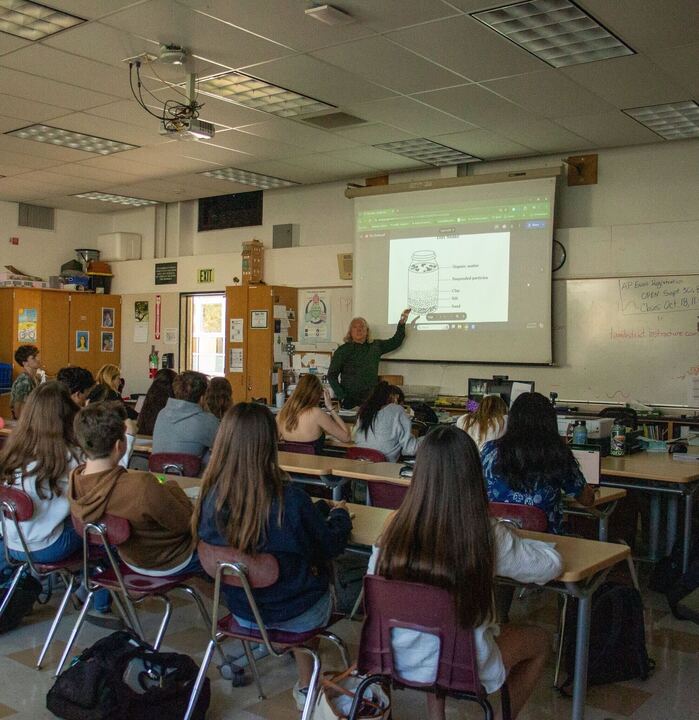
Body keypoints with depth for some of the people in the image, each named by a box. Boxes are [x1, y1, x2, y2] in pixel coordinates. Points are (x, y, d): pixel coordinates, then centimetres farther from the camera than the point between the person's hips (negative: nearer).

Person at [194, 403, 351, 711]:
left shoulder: (211, 497, -18)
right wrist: (340, 513, 11)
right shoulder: (289, 499, -29)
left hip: (243, 612, 4)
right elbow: (330, 545, -11)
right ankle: (305, 685, 34)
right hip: (299, 615, -4)